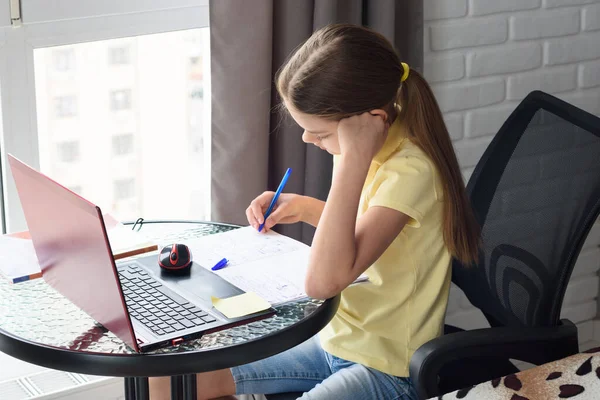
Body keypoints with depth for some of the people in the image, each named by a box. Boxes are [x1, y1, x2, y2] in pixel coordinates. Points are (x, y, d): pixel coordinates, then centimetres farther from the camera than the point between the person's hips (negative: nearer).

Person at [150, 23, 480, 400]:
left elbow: (324, 281, -36)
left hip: (387, 370, -8)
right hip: (336, 340, 9)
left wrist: (354, 156, -36)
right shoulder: (368, 146, -2)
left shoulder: (410, 171, -27)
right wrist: (305, 208, 0)